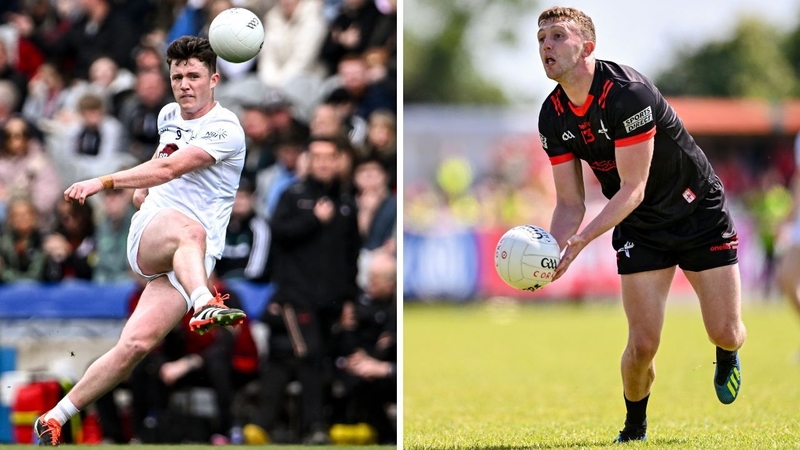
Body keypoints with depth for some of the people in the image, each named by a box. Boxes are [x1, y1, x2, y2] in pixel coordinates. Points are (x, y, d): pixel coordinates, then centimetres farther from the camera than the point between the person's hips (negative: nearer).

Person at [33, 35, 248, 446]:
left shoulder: (224, 129, -6)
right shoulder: (169, 115, 17)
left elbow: (170, 168, -18)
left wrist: (105, 182, -24)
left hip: (192, 259, -4)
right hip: (149, 233, 4)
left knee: (136, 344, -21)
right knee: (189, 230, -34)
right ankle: (205, 305, -65)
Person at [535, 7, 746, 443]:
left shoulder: (627, 92, -29)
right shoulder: (553, 117, -8)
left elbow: (632, 188, -28)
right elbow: (570, 204, -3)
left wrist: (580, 241, -37)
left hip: (700, 212, -4)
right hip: (639, 229, 4)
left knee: (725, 334, -3)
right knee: (643, 344, -9)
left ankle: (726, 355, 35)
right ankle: (634, 429, 17)